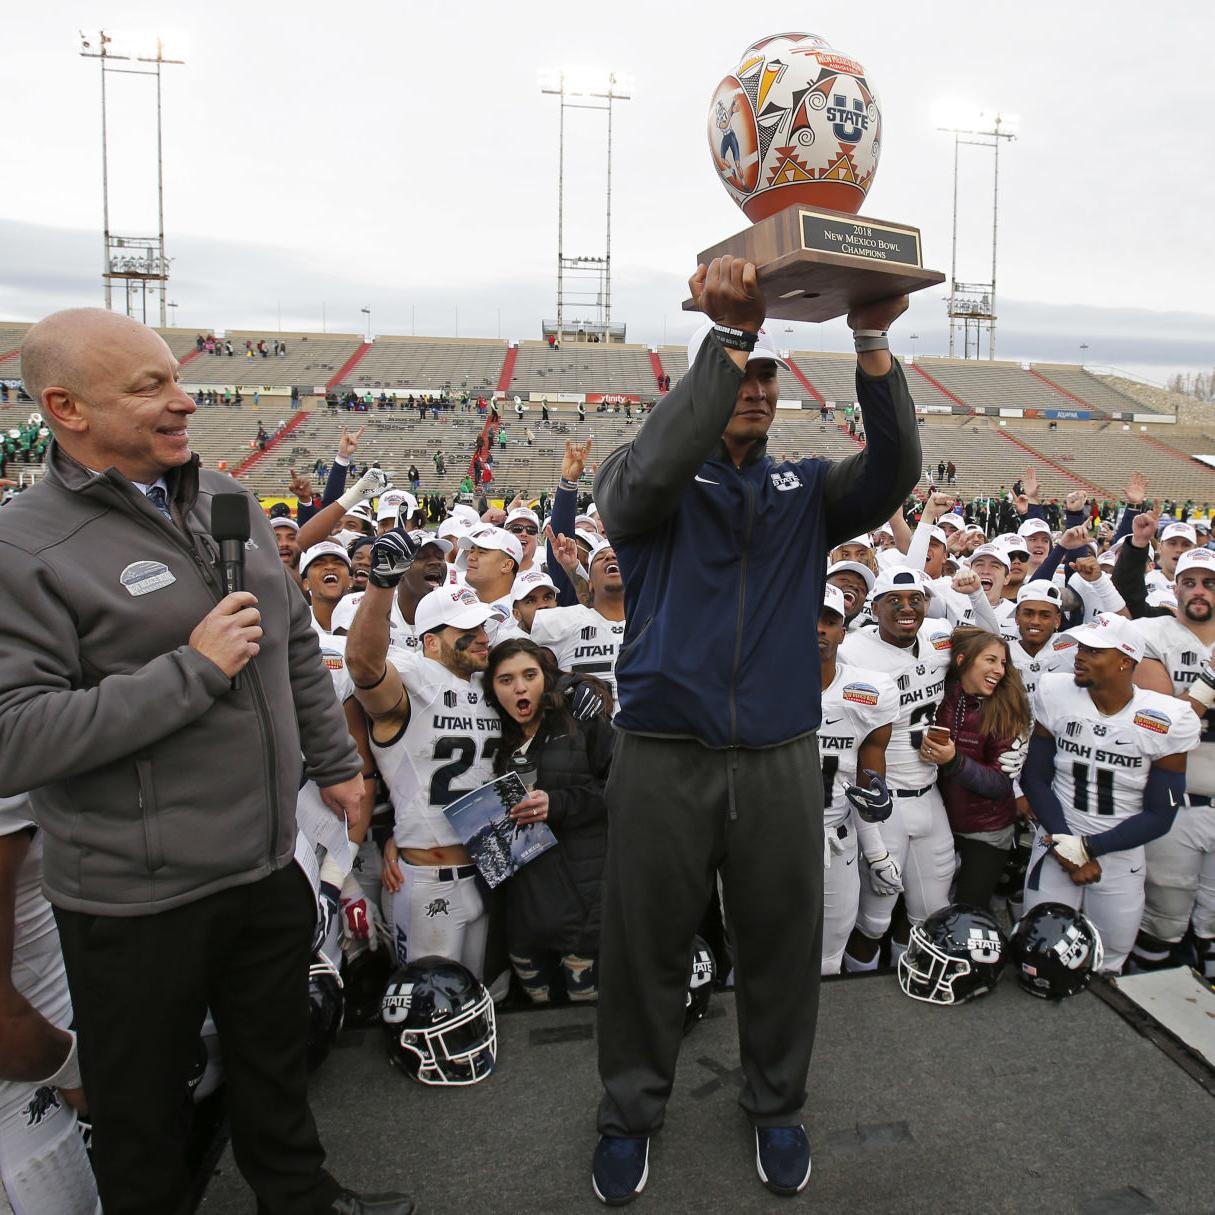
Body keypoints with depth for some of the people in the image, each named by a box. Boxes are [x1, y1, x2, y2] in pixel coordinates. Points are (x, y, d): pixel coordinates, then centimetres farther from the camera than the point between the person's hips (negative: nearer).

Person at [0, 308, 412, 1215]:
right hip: (135, 904, -6)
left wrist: (334, 763, 15)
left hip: (269, 866, 6)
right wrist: (193, 670, -25)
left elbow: (297, 647, 13)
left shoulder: (226, 500, 4)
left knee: (276, 1066, 27)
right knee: (142, 1113, 18)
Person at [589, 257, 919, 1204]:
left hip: (782, 760, 3)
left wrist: (873, 345, -24)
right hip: (665, 759, -2)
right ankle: (631, 1115, 35)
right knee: (646, 948, 11)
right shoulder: (645, 488, 0)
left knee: (783, 944, 15)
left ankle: (777, 1105, 40)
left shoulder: (805, 492, 8)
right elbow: (649, 475, -25)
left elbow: (894, 473, -10)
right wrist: (728, 335, -30)